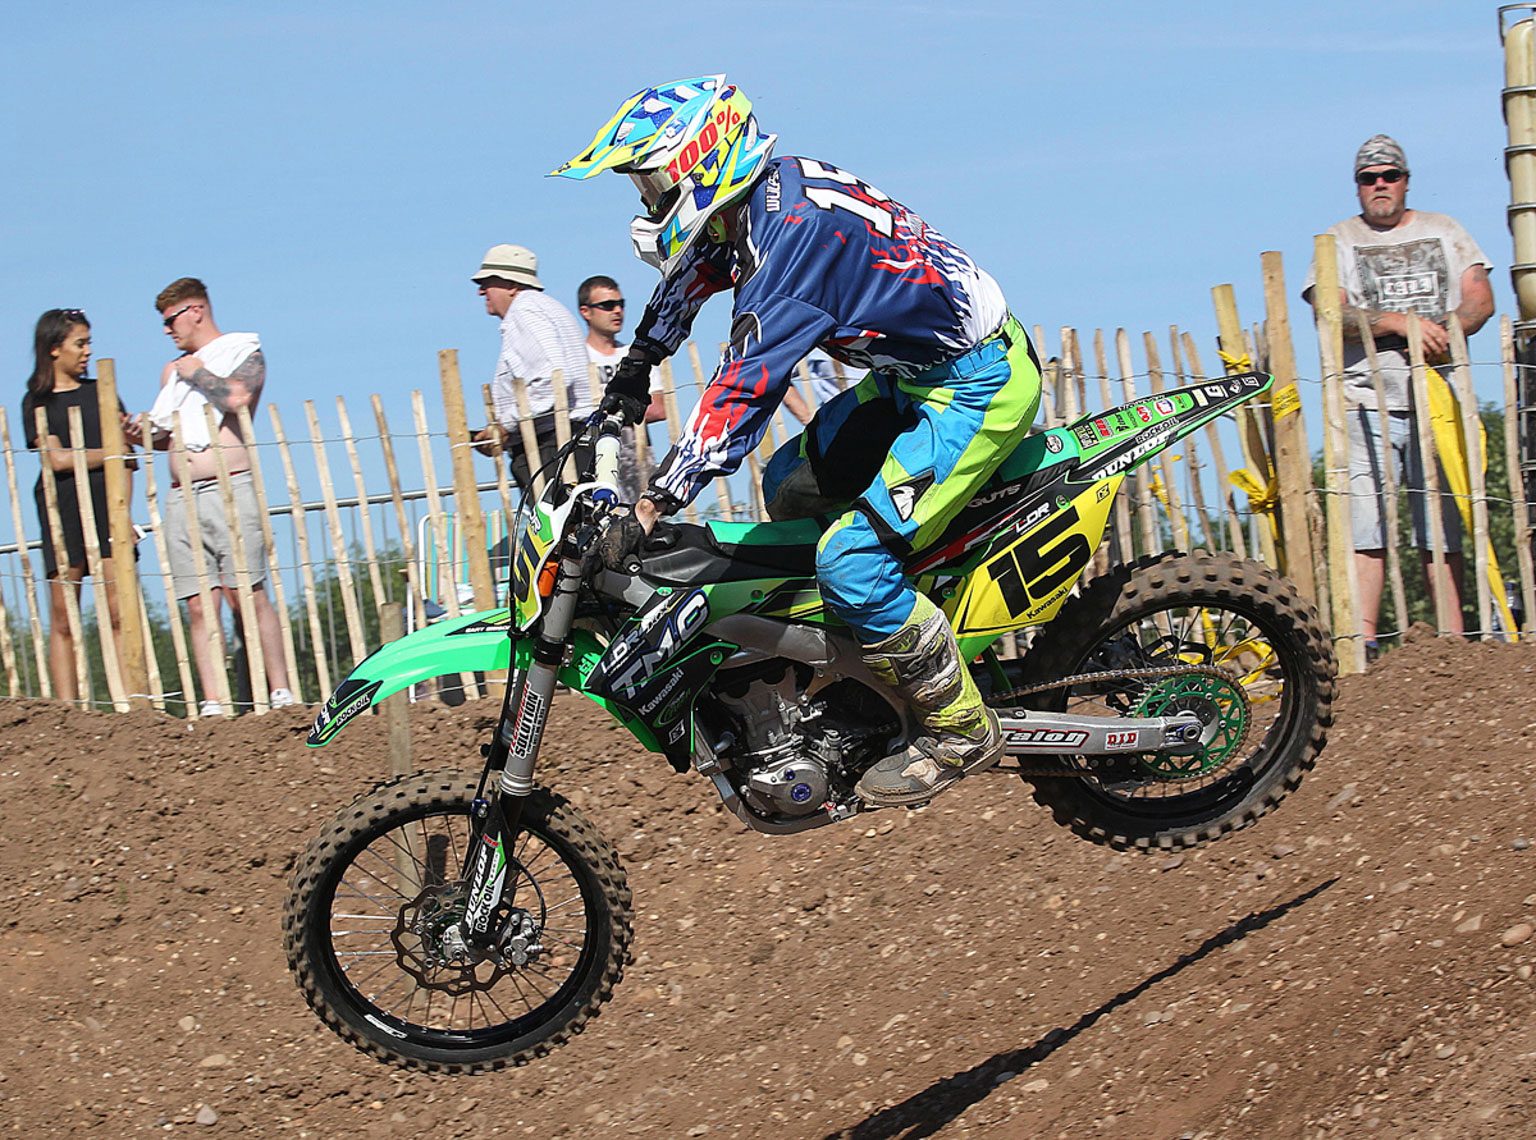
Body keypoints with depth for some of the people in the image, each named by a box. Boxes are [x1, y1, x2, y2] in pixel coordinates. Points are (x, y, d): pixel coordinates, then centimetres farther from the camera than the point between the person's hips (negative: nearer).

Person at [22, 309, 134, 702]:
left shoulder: (101, 392, 16)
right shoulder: (36, 401, 8)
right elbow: (57, 459, -4)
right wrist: (108, 453, 1)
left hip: (106, 507, 2)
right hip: (62, 512, -2)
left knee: (120, 611, -8)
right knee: (63, 621, -2)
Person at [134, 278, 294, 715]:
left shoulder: (244, 351, 6)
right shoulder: (173, 370, 26)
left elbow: (237, 396, -15)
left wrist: (197, 372, -1)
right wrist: (147, 432, 11)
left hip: (229, 489, -5)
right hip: (182, 498, 6)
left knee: (245, 594, -14)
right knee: (200, 605, -4)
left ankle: (281, 693, -11)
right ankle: (212, 704, -8)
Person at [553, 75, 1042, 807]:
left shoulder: (792, 234, -27)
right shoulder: (768, 189, 2)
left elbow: (742, 391, -34)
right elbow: (691, 275, 25)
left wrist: (648, 512, -35)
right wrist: (635, 369, 35)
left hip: (977, 384, -11)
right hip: (917, 372, 11)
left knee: (851, 561, -17)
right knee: (790, 485, 17)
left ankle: (960, 732, -2)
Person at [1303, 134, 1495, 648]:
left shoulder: (1443, 231, 18)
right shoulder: (1339, 241, 9)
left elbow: (1480, 298, 9)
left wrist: (1446, 330, -12)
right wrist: (1401, 323, -18)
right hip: (1368, 401, -2)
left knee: (1443, 526, 0)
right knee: (1365, 524, -12)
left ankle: (1454, 640, 2)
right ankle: (1362, 639, -14)